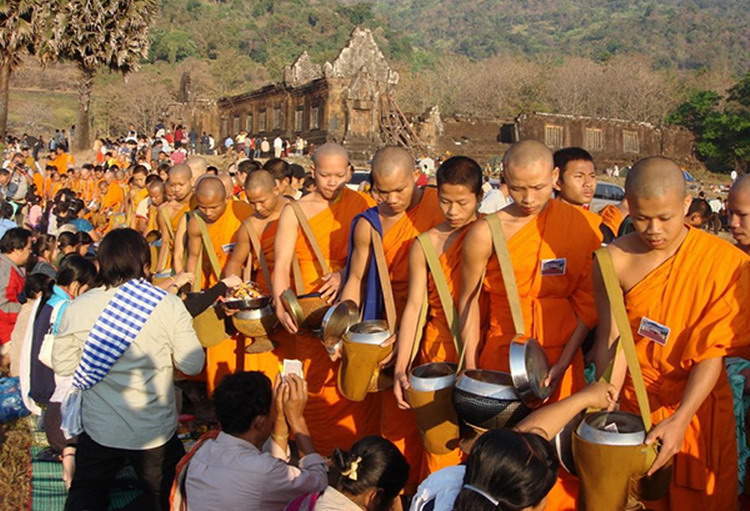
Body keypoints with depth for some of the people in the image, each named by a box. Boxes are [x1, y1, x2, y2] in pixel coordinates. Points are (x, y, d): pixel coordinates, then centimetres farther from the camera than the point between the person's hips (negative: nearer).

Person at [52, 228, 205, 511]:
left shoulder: (77, 308, -10)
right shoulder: (169, 305, -16)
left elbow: (63, 366, -2)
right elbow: (192, 364, -12)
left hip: (98, 431, 1)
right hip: (156, 433, -1)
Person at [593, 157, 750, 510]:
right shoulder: (615, 260, -12)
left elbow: (713, 353, -16)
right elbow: (611, 340, -12)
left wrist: (680, 420, -24)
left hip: (696, 405, -1)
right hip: (633, 400, 1)